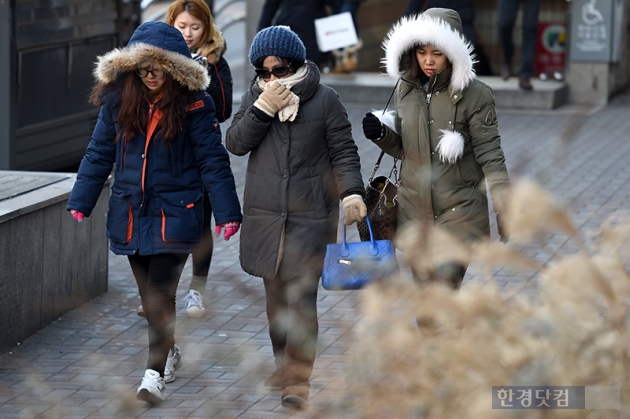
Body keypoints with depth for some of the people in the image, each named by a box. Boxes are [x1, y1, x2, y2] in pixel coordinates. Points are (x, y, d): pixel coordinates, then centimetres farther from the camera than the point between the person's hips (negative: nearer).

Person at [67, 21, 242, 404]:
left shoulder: (193, 105, -8)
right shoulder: (118, 100, 2)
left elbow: (213, 160, -6)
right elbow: (99, 154, 8)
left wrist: (227, 211, -9)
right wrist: (80, 201, 5)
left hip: (174, 215, -4)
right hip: (130, 212, 4)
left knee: (160, 293, -11)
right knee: (149, 292, 14)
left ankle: (156, 372, -8)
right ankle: (170, 350, 35)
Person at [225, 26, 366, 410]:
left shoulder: (325, 100, -2)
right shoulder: (254, 97, 8)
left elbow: (343, 151, -2)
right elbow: (235, 143, -2)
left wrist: (352, 193, -17)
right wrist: (264, 109, -15)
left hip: (311, 216, -4)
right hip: (265, 214, 4)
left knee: (301, 296, -11)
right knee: (276, 294, 12)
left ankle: (298, 381, -10)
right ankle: (284, 364, 28)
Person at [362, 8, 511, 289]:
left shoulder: (475, 95, -11)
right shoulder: (406, 90, 5)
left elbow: (490, 156, -10)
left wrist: (505, 209, -15)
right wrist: (381, 134, -6)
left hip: (459, 212, -5)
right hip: (415, 210, 5)